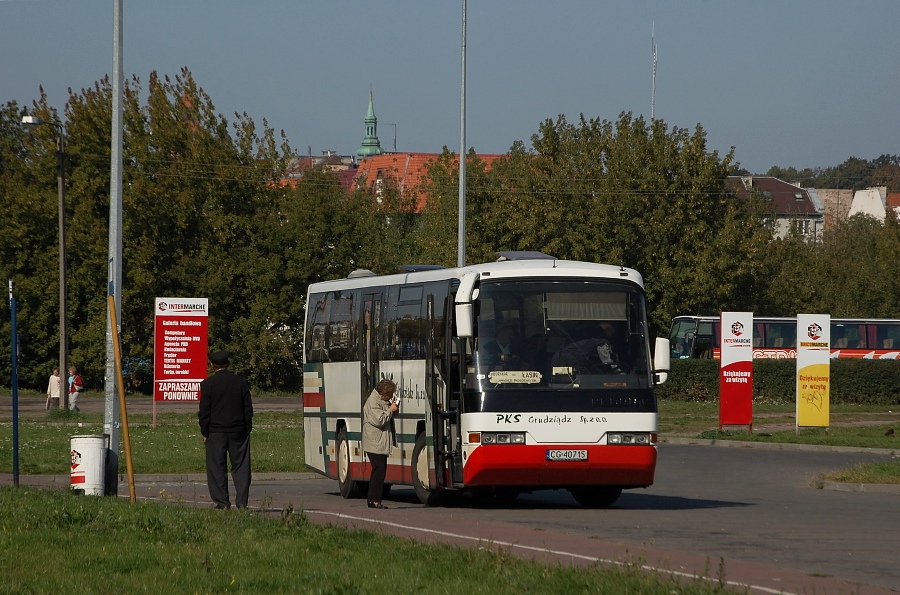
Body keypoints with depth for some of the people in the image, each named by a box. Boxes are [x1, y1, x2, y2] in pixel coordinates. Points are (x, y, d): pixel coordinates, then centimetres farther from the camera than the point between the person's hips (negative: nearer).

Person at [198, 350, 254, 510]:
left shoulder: (208, 384, -5)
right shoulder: (241, 382, 3)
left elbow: (204, 411, -4)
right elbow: (248, 408, 7)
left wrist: (205, 432, 3)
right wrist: (247, 429, 13)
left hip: (216, 431, -2)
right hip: (239, 431, 2)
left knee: (217, 468, 2)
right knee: (240, 467, 5)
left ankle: (222, 502, -2)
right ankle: (242, 501, -1)